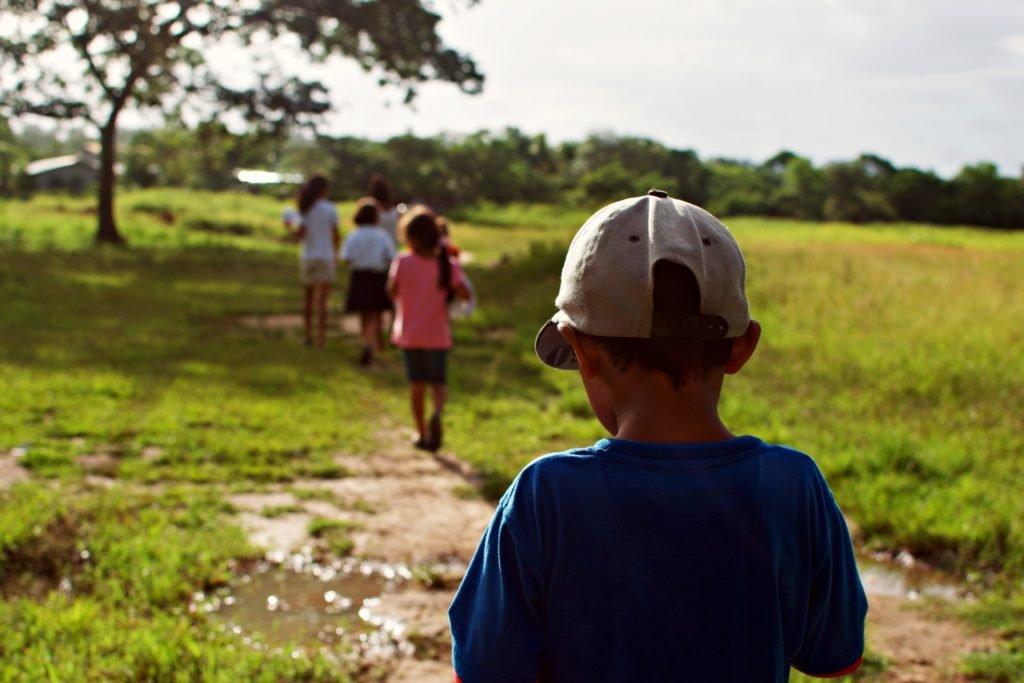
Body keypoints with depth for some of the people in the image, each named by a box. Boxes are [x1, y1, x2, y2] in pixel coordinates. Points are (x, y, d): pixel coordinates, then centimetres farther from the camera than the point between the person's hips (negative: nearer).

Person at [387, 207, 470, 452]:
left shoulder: (402, 262, -9)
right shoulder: (447, 265, -8)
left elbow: (392, 292, -3)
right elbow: (464, 294, -14)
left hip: (409, 334, 0)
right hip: (437, 335, 0)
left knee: (417, 384, 10)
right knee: (439, 382, 11)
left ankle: (422, 434, 14)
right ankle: (437, 413, -19)